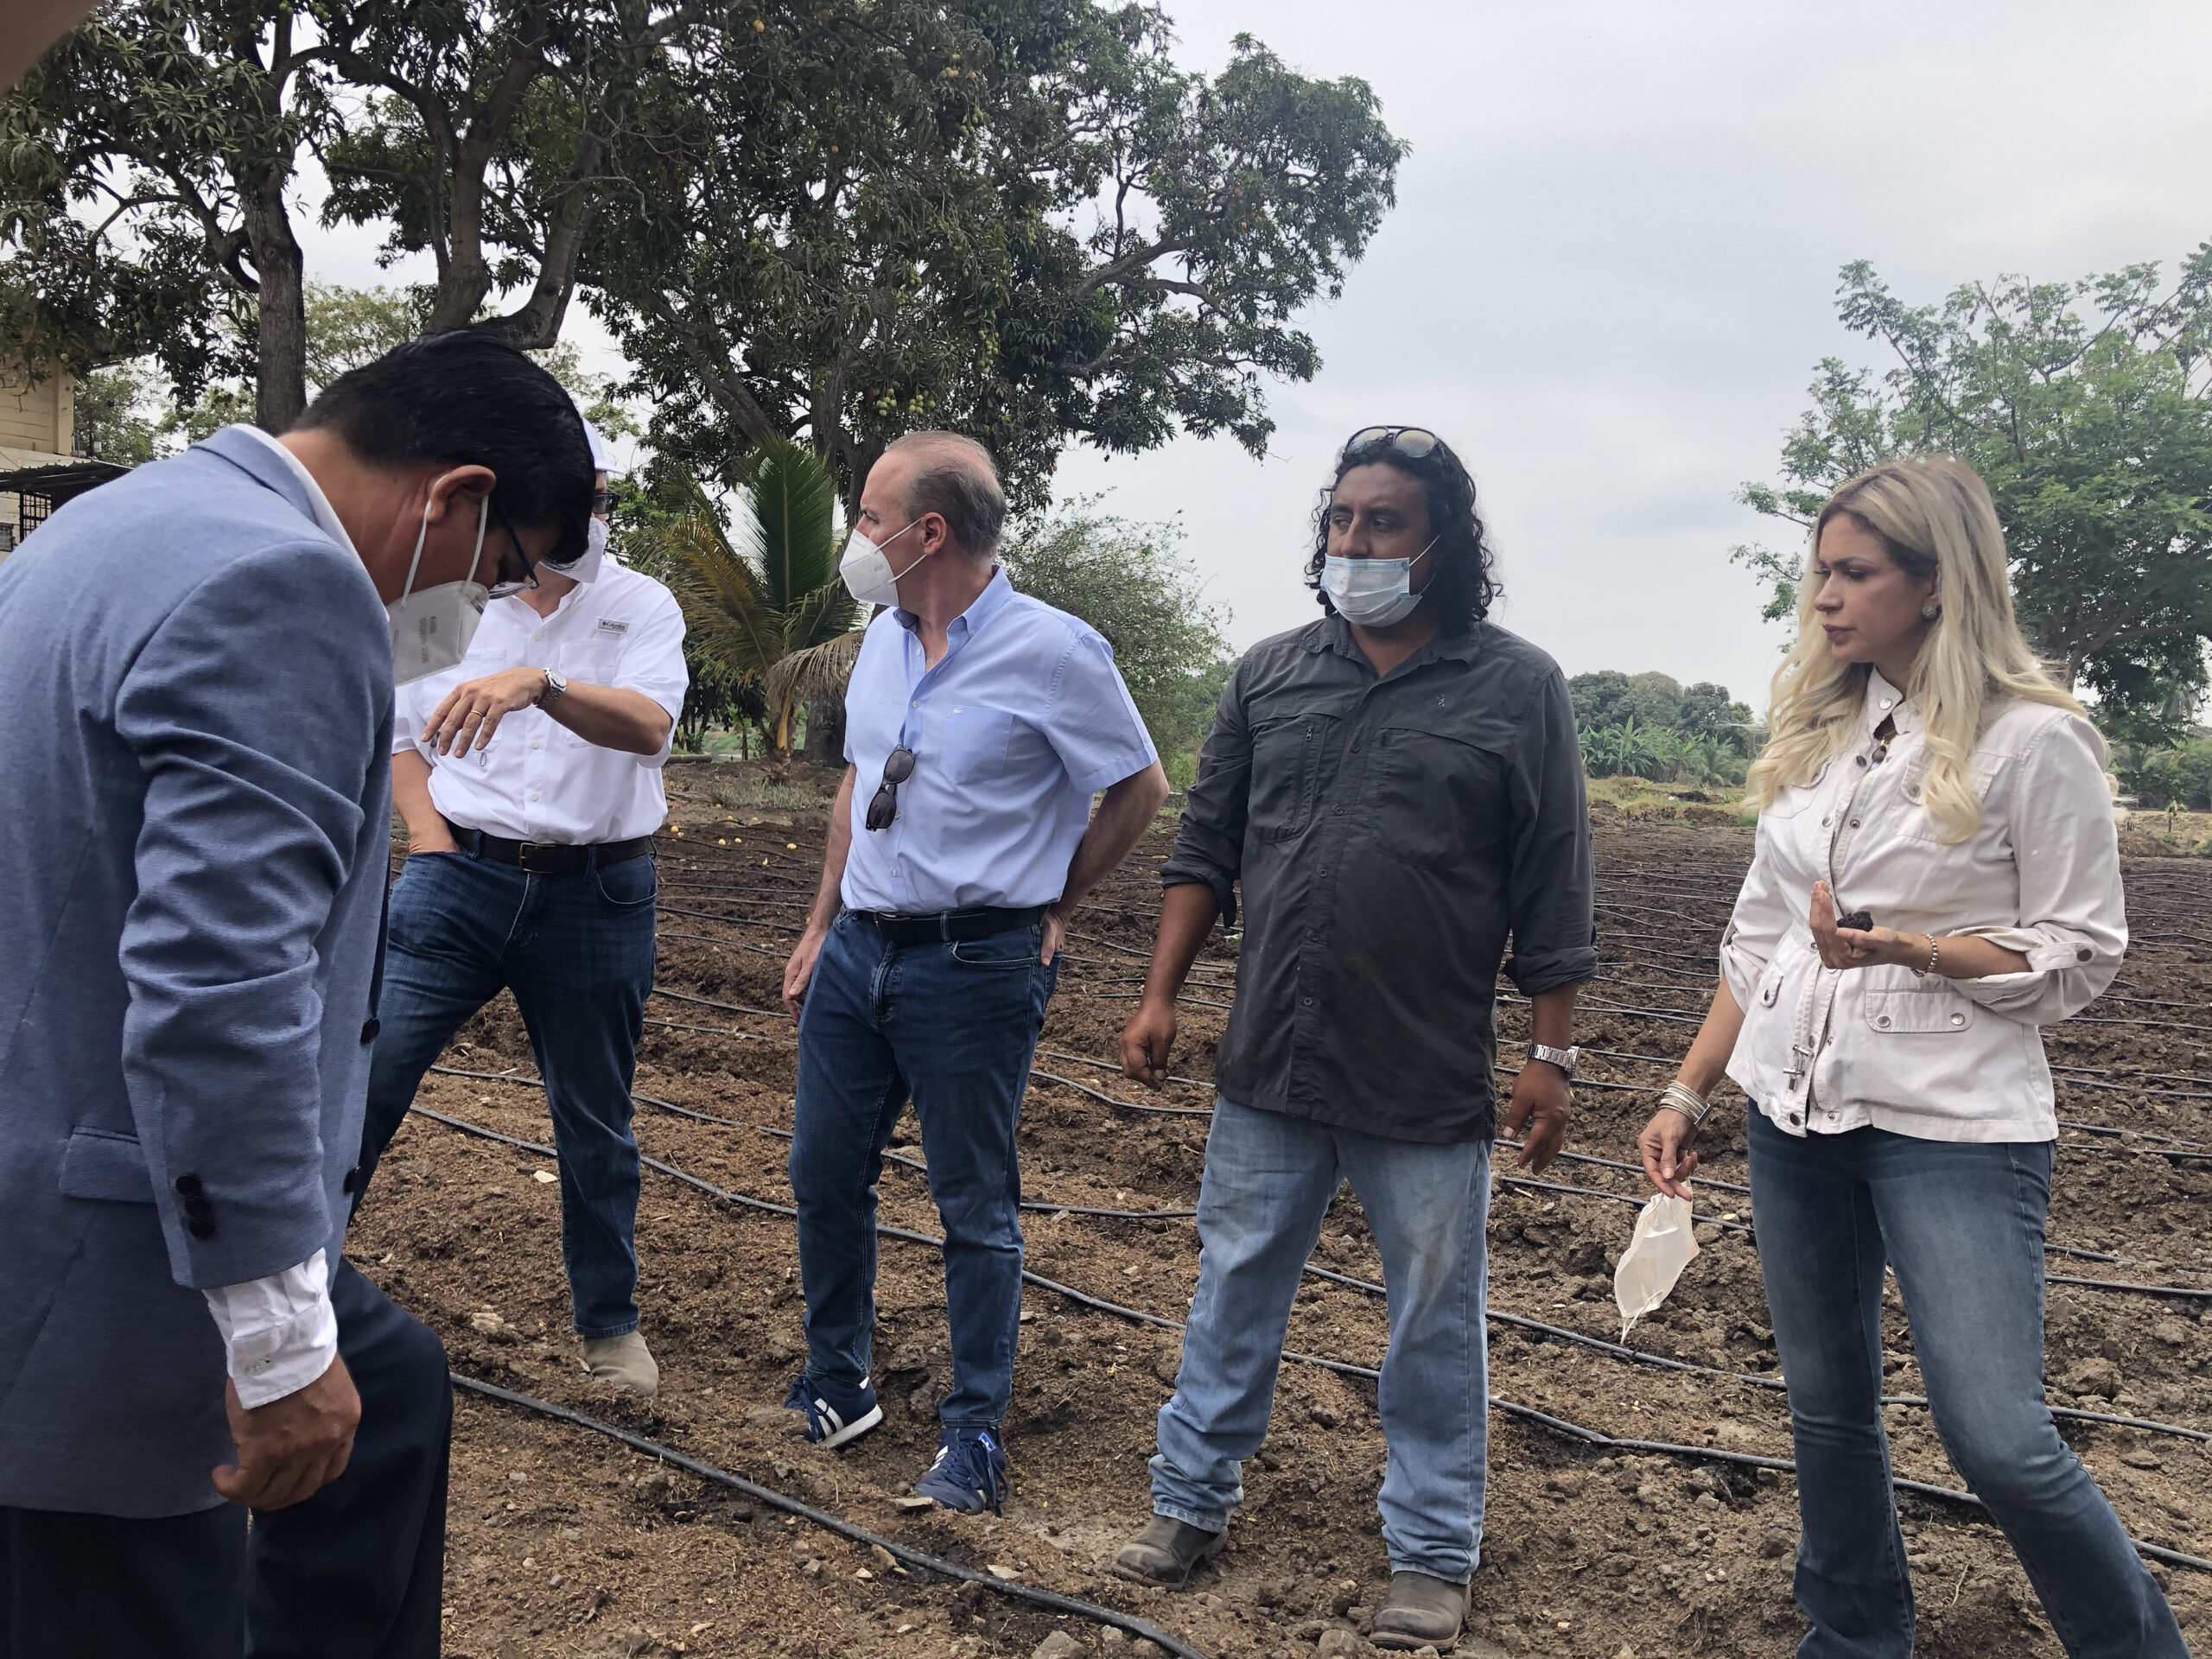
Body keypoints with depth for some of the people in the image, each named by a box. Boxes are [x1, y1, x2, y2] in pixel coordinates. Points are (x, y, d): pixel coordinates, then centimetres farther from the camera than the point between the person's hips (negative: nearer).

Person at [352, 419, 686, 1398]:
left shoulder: (643, 608, -2)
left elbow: (648, 726, -21)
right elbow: (399, 730, 15)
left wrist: (539, 680, -38)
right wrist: (428, 834, -1)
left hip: (597, 895, -1)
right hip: (463, 877, 1)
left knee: (595, 1120, 11)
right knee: (367, 1071, -9)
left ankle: (609, 1322, 28)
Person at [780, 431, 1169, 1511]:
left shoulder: (1050, 651, -14)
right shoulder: (885, 636, 7)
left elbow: (1141, 788, -5)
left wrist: (1053, 906, 1)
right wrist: (819, 927, 15)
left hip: (975, 965, -7)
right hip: (858, 947, 7)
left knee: (974, 1206, 5)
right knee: (824, 1174, 14)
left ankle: (974, 1431, 19)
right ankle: (834, 1389, 33)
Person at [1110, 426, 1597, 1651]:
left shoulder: (1516, 687, -4)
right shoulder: (1269, 675, 6)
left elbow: (1552, 894, -3)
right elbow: (1204, 848, 10)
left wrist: (1550, 1055, -4)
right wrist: (1160, 996, 6)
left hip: (1429, 1088, -3)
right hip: (1268, 1068, 3)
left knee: (1433, 1325, 10)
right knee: (1233, 1292, 15)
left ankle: (1430, 1553, 28)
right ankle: (1192, 1501, 33)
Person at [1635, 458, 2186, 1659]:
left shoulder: (2033, 741, -10)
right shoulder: (1818, 730, 8)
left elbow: (2078, 956, -7)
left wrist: (1905, 950, -22)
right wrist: (1688, 1095, 10)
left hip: (1954, 1126, -6)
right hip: (1797, 1113, 6)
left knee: (1997, 1440, -8)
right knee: (1826, 1408, 15)